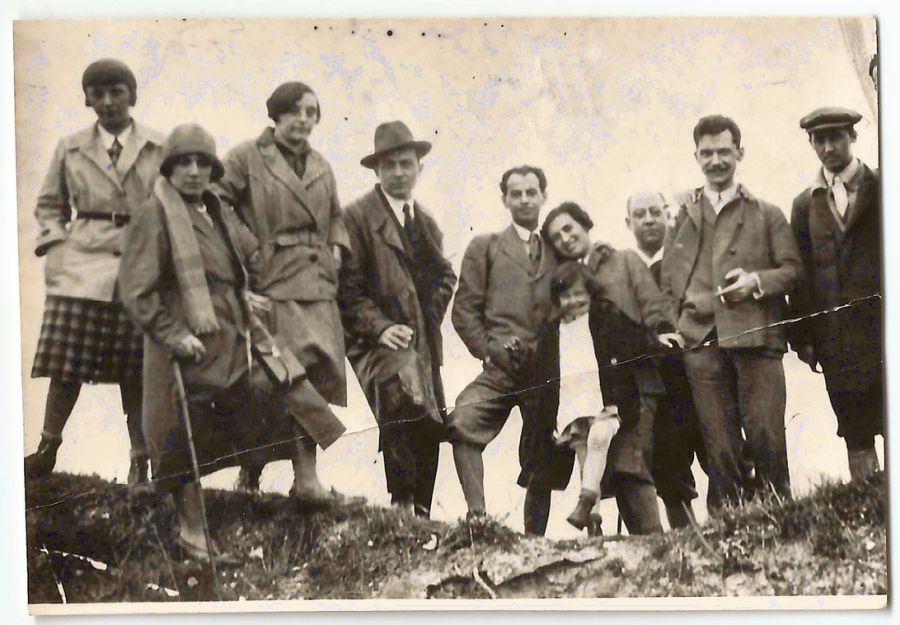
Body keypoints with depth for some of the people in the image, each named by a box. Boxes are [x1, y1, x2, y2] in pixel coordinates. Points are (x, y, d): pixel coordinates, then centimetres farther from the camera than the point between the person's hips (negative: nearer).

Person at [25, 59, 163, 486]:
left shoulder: (159, 150, 7)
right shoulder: (71, 149, 11)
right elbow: (49, 204, 19)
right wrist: (55, 243, 3)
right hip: (80, 266, 1)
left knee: (136, 370, 0)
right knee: (67, 363, -2)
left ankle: (140, 463, 6)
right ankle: (47, 450, 9)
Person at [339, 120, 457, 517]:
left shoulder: (426, 221, 18)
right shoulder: (358, 217, -4)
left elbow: (445, 276, 27)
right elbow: (348, 287, -9)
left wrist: (432, 315, 9)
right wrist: (380, 327, -18)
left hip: (423, 342, 7)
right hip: (378, 340, -7)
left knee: (430, 427, 2)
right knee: (403, 401, -30)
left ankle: (421, 513, 13)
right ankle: (401, 501, -22)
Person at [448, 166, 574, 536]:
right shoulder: (485, 248, 14)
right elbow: (464, 310, 8)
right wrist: (490, 352, -4)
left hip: (549, 374, 2)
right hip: (502, 368, -2)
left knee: (544, 465, 3)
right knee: (463, 425, -29)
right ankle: (477, 516, -29)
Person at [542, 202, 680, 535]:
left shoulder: (624, 261, 15)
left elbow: (653, 306, 3)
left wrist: (660, 333, -16)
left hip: (632, 383, -3)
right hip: (592, 390, 3)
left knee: (629, 466, -16)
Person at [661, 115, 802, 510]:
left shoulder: (767, 215, 17)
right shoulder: (681, 218, 19)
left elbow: (793, 271, 9)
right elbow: (669, 285, 17)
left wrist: (757, 280, -9)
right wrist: (675, 328, 4)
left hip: (756, 334, -1)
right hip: (701, 341, 1)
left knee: (766, 439, -8)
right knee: (719, 446, -2)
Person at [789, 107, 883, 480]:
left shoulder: (883, 190, 7)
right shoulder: (805, 204, 13)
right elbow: (800, 273, 9)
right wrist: (802, 336, 2)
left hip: (883, 327, -2)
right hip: (837, 341, 2)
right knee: (856, 439, 4)